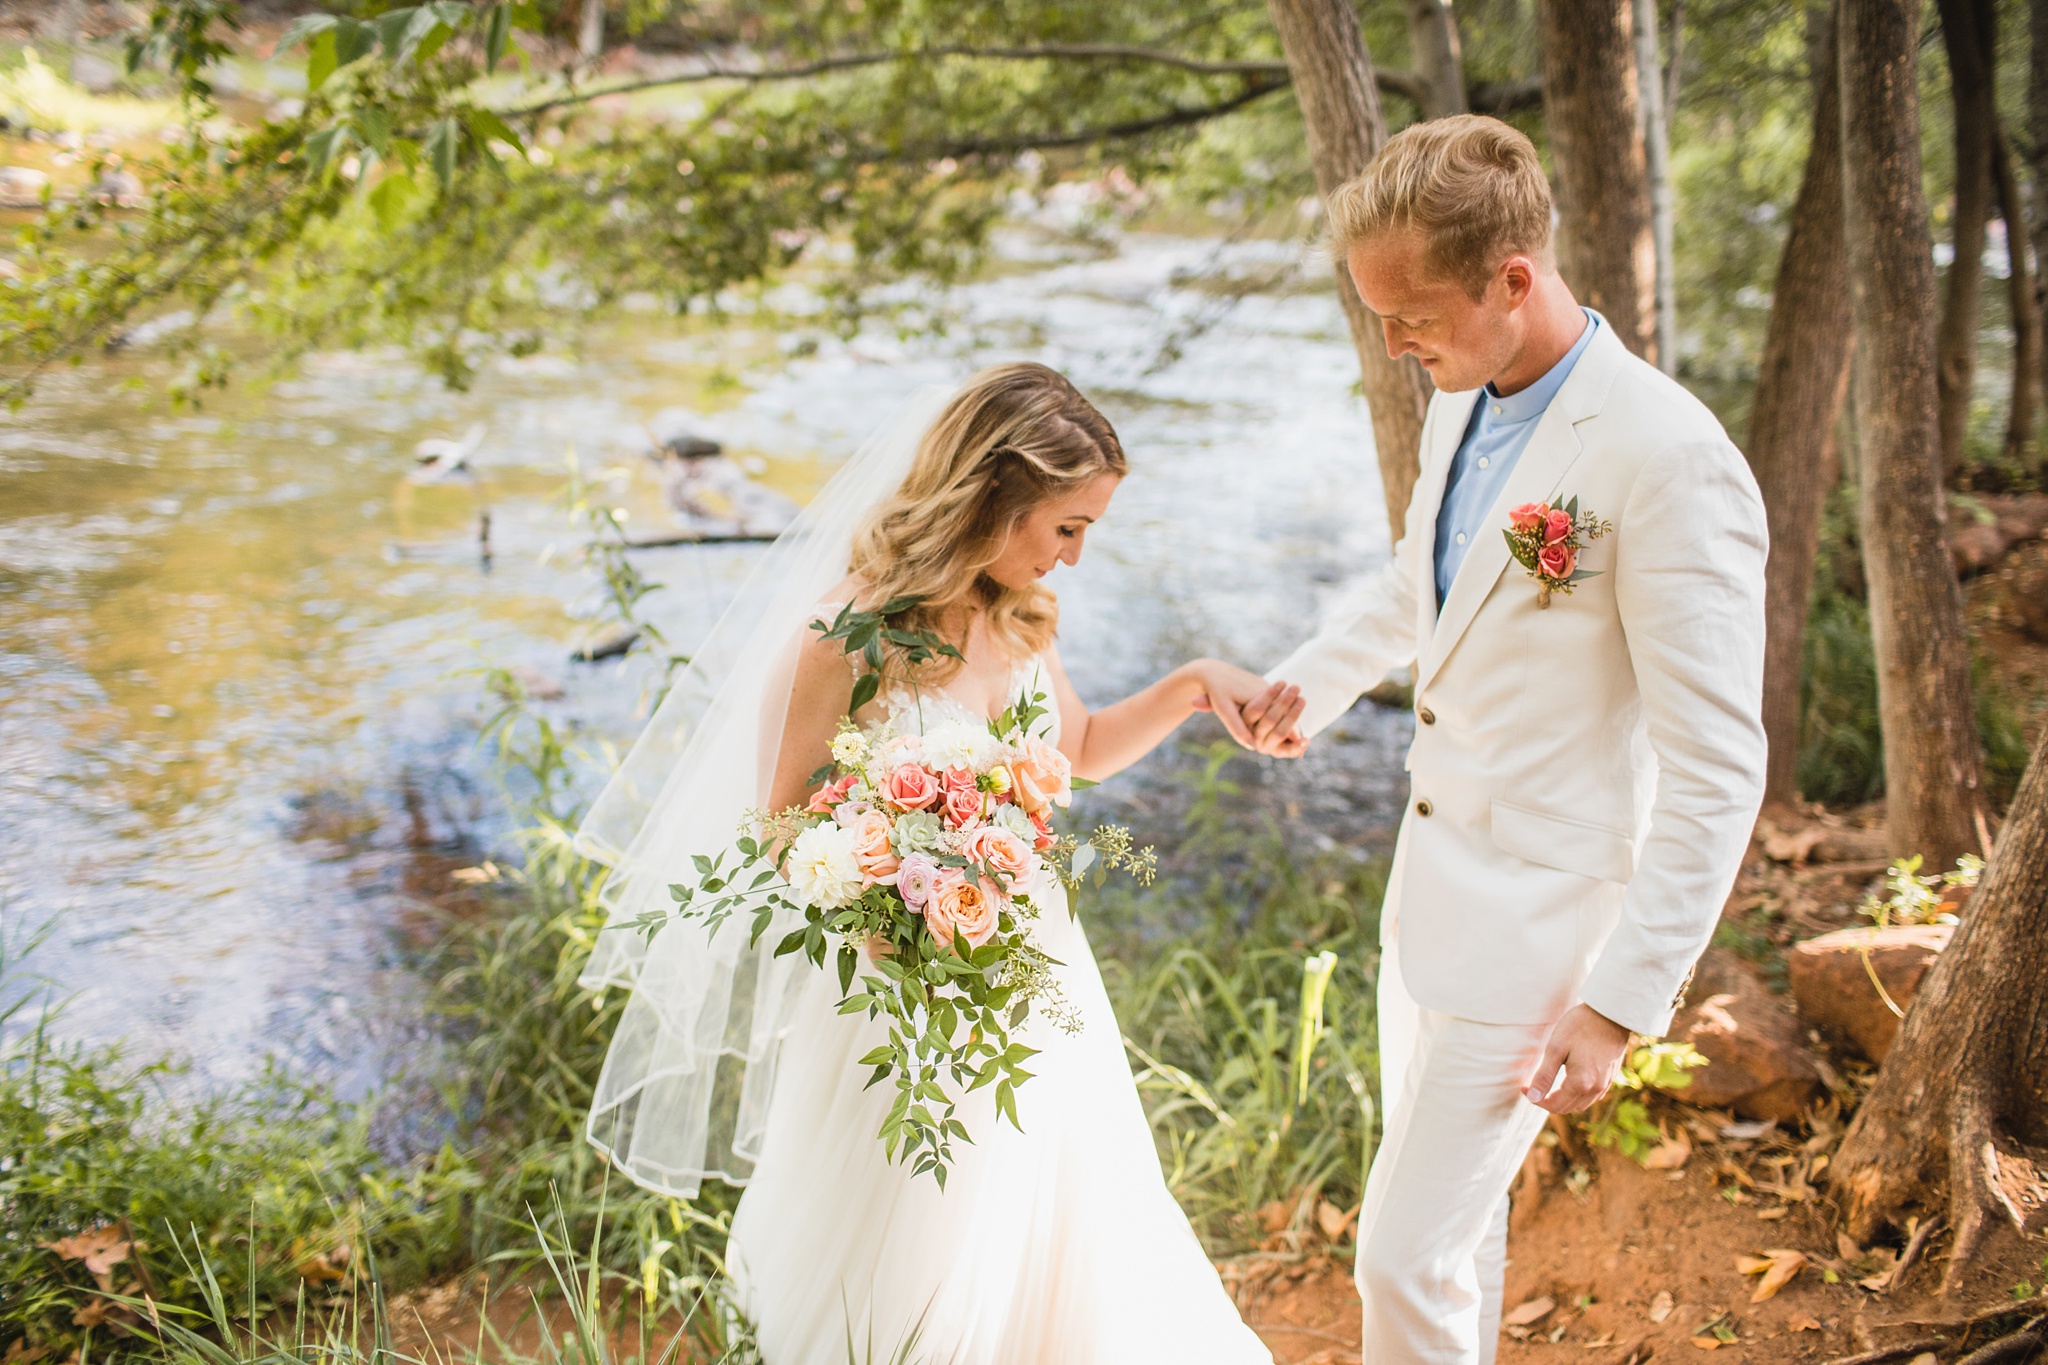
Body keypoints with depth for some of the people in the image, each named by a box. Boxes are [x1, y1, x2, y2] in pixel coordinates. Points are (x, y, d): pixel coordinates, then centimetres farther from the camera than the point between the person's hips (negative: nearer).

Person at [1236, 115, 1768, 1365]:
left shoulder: (1669, 459, -24)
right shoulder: (1462, 406, 2)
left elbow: (1717, 770, -22)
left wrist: (1622, 1002, -21)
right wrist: (1312, 683, 25)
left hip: (1541, 920, -8)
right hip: (1434, 883, 8)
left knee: (1405, 1254, -3)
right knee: (1456, 1215, 22)